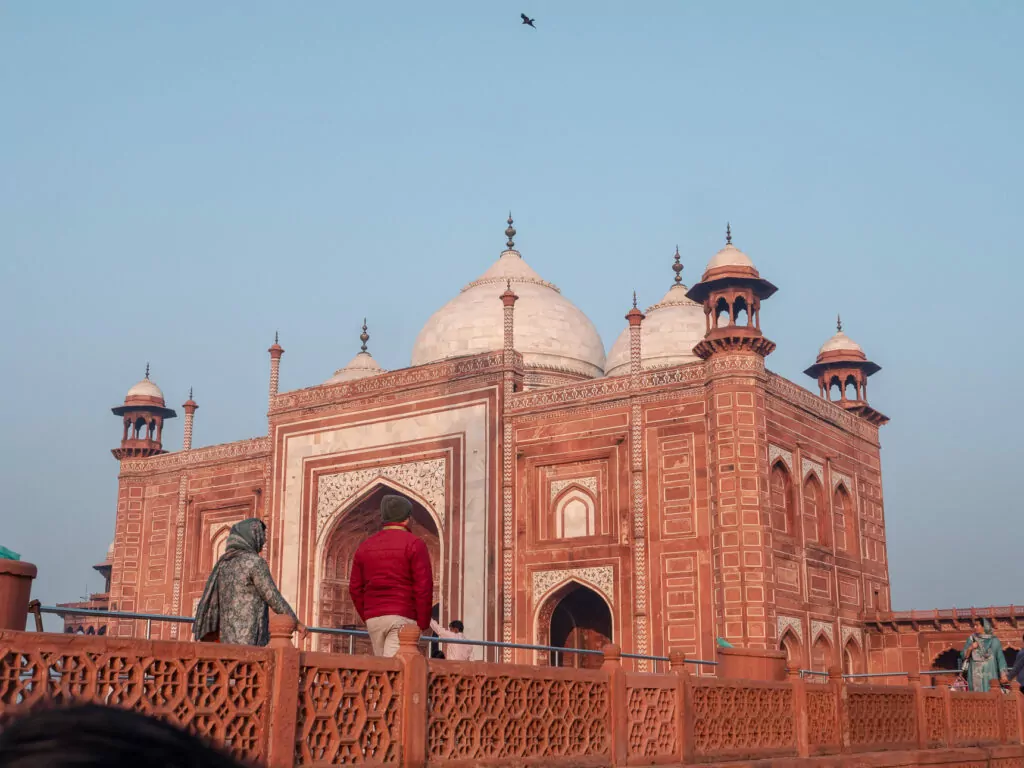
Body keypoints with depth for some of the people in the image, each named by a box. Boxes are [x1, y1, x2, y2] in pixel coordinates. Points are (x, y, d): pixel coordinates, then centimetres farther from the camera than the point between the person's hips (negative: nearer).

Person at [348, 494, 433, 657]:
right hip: (403, 617, -5)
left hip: (373, 619, 5)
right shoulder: (414, 544, -3)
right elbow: (424, 587, -10)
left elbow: (355, 588, 12)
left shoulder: (365, 546, 14)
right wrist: (423, 624, -3)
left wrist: (367, 618, 16)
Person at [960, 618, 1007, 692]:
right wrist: (970, 648, -10)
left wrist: (1003, 674, -10)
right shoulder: (971, 640, 9)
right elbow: (964, 656, 8)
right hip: (975, 676, 2)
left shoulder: (994, 641, 3)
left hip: (989, 675, -1)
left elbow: (1000, 657, -1)